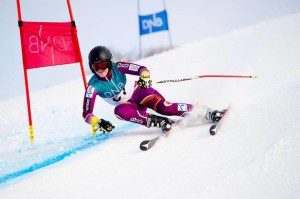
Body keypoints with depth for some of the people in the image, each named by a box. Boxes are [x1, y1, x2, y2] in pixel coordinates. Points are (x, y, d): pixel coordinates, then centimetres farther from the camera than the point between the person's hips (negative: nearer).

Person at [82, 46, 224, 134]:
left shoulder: (118, 68, -19)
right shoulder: (93, 86, -18)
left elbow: (142, 69, -18)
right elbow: (86, 114, -18)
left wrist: (145, 77, -42)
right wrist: (98, 123, -38)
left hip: (140, 92, -1)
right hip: (128, 105, 2)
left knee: (163, 108, -30)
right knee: (120, 111, -35)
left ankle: (205, 112, -24)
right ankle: (160, 122, -33)